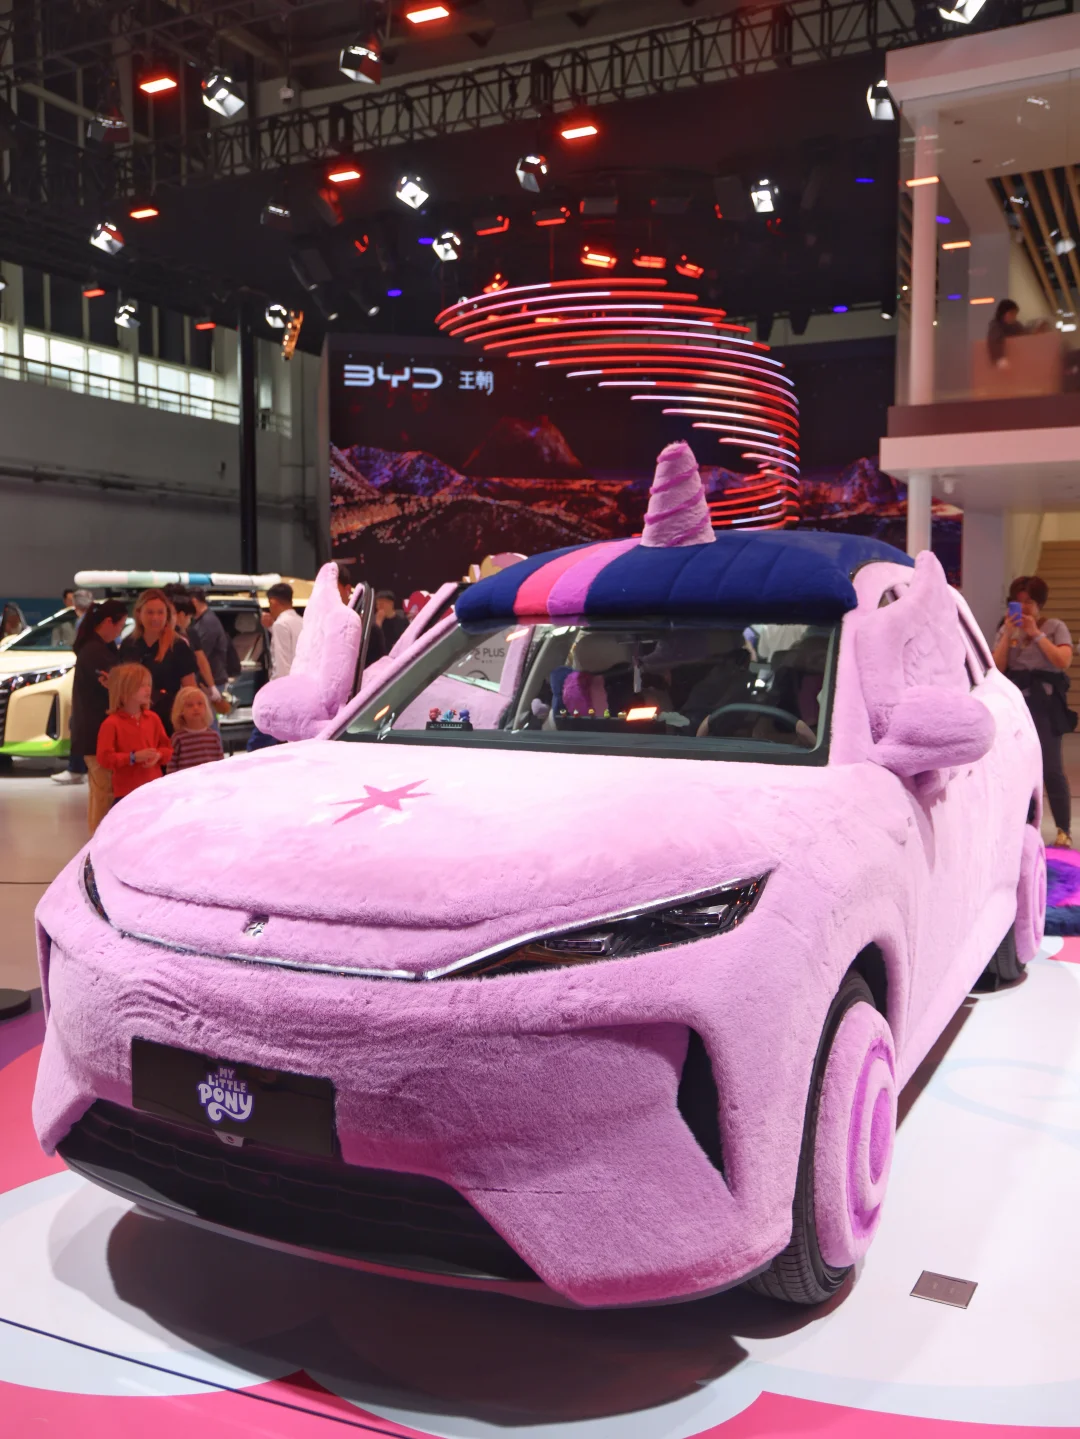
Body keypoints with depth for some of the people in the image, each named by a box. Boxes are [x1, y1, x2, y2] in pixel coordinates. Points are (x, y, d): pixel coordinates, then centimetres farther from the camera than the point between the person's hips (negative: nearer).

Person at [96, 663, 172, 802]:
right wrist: (133, 757, -21)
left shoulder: (153, 718, 8)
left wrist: (158, 755, -9)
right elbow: (104, 758, -13)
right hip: (126, 793, -5)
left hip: (155, 789, 5)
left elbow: (167, 748, 14)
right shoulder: (111, 723, -9)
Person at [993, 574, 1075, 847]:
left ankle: (1064, 830, -3)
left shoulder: (1055, 627, 3)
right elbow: (997, 668, 1)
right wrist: (1008, 634, -6)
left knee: (1051, 769, -10)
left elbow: (1063, 661, -13)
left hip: (1046, 706, -3)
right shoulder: (1006, 630, 11)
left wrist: (1036, 633, -11)